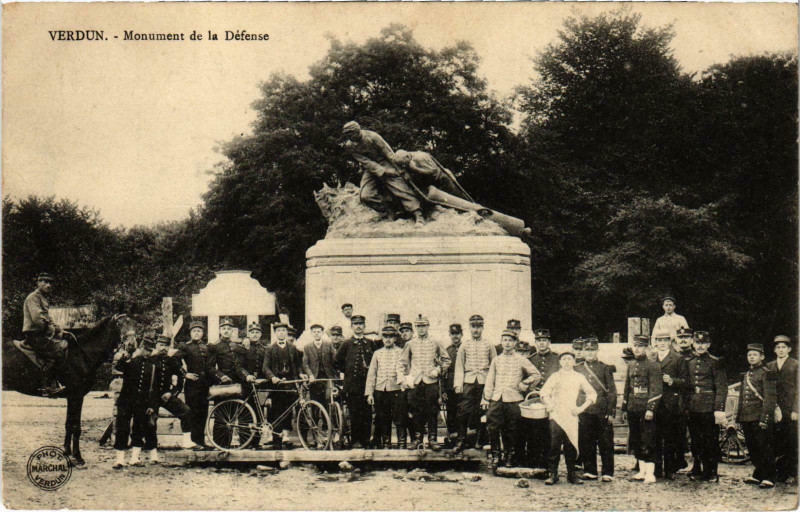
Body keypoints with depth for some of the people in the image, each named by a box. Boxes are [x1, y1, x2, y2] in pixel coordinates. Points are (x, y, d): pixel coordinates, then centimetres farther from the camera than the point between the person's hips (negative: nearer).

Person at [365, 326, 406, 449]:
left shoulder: (401, 352, 7)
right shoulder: (377, 353, 12)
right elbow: (371, 374, 10)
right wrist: (369, 393, 3)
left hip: (397, 390, -2)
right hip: (380, 391, 2)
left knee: (400, 420, -4)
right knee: (383, 420, 6)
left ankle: (402, 444, 3)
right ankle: (385, 444, 15)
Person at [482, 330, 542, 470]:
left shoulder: (521, 360, 6)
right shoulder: (496, 360, 14)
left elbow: (537, 375, 9)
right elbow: (489, 380, 13)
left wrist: (524, 385, 1)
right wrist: (486, 398, 6)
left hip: (513, 400, -2)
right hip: (496, 399, 2)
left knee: (510, 431, 2)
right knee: (493, 428, -9)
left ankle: (509, 457, 14)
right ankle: (495, 456, 0)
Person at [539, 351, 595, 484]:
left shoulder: (579, 377, 12)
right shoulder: (555, 376, 11)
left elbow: (592, 393, 12)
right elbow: (544, 392, 9)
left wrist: (582, 407, 2)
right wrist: (549, 405, -5)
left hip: (571, 415, 1)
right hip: (556, 415, -1)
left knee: (571, 445, -2)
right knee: (554, 445, -7)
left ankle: (572, 474, 8)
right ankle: (552, 474, -2)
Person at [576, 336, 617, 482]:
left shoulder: (605, 369, 4)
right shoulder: (577, 370, 11)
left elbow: (612, 392, 3)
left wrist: (611, 413, -4)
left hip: (602, 413, -2)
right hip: (584, 412, 2)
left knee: (606, 443, 0)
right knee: (586, 444, 4)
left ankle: (608, 473, 5)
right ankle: (589, 471, 14)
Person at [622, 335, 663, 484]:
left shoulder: (653, 365, -6)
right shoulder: (631, 365, 14)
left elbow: (656, 389, -11)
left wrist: (650, 409, -17)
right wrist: (624, 407, 17)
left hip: (646, 409, -7)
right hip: (633, 410, 7)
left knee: (648, 442, -6)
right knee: (636, 441, 10)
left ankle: (650, 473, -4)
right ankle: (642, 471, 18)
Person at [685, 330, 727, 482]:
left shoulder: (715, 362, -2)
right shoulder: (689, 363, 13)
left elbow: (722, 388, -7)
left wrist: (719, 409, -14)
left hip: (709, 408, -5)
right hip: (693, 409, 5)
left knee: (711, 442, 1)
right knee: (696, 442, 8)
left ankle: (712, 473, 9)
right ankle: (699, 471, 18)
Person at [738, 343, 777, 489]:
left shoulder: (767, 374, -5)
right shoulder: (746, 375, 18)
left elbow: (770, 399, -12)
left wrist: (765, 419, -18)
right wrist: (738, 417, 18)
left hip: (760, 418, -7)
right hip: (747, 418, 7)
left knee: (765, 448, -4)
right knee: (752, 448, 12)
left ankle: (768, 478, 1)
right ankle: (757, 475, 22)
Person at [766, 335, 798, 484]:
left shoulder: (795, 365, 2)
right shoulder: (769, 367, 15)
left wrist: (795, 410, -10)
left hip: (790, 411, -4)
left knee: (792, 443, -2)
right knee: (777, 443, 4)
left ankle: (792, 474, 4)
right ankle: (781, 473, 12)